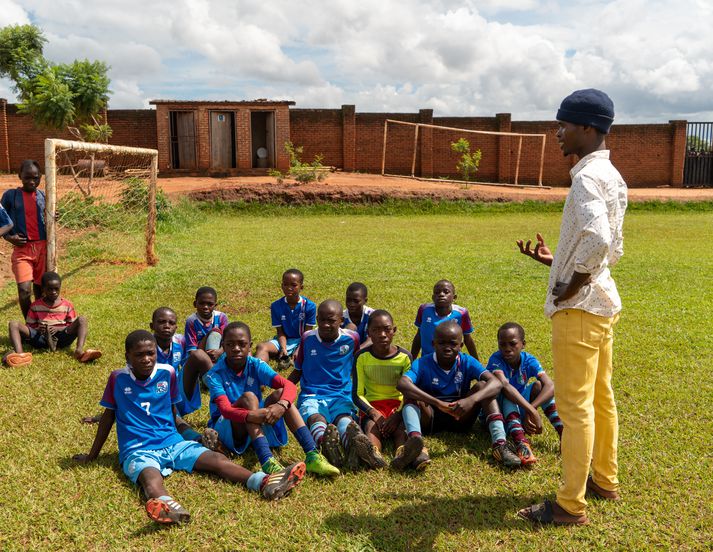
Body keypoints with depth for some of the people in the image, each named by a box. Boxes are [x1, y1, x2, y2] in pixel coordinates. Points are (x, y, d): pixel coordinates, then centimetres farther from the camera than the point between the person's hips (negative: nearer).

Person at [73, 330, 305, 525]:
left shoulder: (167, 373, 4)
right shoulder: (118, 379, -2)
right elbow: (108, 416, 9)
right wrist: (92, 455, 16)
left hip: (172, 442, 4)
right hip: (138, 450, -4)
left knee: (216, 459, -18)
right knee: (150, 476, -37)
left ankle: (265, 483, -38)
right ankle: (167, 506, -72)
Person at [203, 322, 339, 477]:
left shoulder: (256, 365, -8)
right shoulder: (215, 374, -16)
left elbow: (290, 386, -21)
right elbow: (225, 409, -31)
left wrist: (282, 405, -44)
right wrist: (251, 415, -51)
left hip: (258, 426, 3)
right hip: (227, 427, -3)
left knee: (281, 393, -21)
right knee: (248, 397, -31)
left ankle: (312, 456, -33)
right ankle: (267, 463, -49)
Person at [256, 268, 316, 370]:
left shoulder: (309, 306, -9)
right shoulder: (276, 306, -3)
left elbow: (307, 333, -7)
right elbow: (280, 332, -3)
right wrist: (283, 348, -21)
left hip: (301, 341, -1)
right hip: (284, 340, 2)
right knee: (262, 346, -27)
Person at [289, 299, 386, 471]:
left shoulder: (351, 338, 7)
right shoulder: (307, 338, 9)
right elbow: (298, 371, 19)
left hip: (341, 396, 0)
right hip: (311, 395, 0)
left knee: (345, 419, -39)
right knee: (316, 418, -39)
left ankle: (355, 445, -73)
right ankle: (325, 442, -73)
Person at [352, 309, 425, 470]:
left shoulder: (404, 357, 0)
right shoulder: (362, 357, -1)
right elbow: (357, 394, -3)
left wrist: (398, 414, -21)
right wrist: (374, 414, -21)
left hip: (398, 404, 1)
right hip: (371, 405, 0)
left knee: (401, 427, -33)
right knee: (371, 427, -35)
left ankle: (404, 453, -67)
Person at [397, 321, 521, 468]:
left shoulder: (467, 362, -5)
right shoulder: (423, 364, -11)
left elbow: (496, 383, -21)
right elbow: (402, 384, -33)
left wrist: (471, 400, -40)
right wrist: (438, 403, -43)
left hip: (460, 417, 2)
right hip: (430, 418, -1)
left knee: (482, 385, -18)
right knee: (411, 394, -28)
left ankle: (499, 444, -32)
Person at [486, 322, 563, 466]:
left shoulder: (529, 361, -11)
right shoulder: (496, 359, -21)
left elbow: (551, 386, -26)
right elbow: (504, 385, -40)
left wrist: (530, 409, -40)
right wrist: (532, 411, -48)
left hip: (519, 412, 4)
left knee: (539, 386, -17)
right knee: (508, 394, -32)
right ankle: (521, 444, -56)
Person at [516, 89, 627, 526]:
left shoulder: (587, 177, -18)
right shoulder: (612, 176, 13)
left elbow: (598, 239, -34)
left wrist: (570, 285, -20)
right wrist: (559, 260, 15)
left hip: (579, 306, -10)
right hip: (603, 300, 10)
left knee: (575, 405, -2)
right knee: (601, 397, 20)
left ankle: (571, 505, 9)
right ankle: (605, 481, 35)